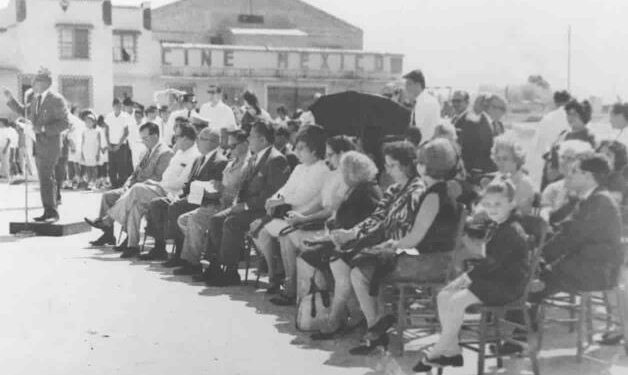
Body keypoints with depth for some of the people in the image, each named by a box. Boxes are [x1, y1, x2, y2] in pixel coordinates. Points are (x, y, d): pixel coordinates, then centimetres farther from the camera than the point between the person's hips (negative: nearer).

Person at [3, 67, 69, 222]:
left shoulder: (56, 99, -11)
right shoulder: (36, 99, 14)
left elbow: (64, 123, -14)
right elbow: (24, 112, 25)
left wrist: (43, 128, -21)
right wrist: (10, 99, 15)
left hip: (50, 144, -8)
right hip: (38, 144, 8)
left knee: (46, 178, -13)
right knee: (47, 179, 12)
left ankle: (51, 212, -8)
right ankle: (50, 212, 18)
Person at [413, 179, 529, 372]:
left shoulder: (512, 231, -18)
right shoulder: (496, 227, 14)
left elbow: (492, 262, -21)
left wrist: (465, 278, -17)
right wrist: (466, 277, 4)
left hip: (508, 284, -10)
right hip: (494, 279, 10)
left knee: (457, 301, -23)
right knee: (443, 296, -2)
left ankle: (437, 352, -10)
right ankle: (452, 351, -3)